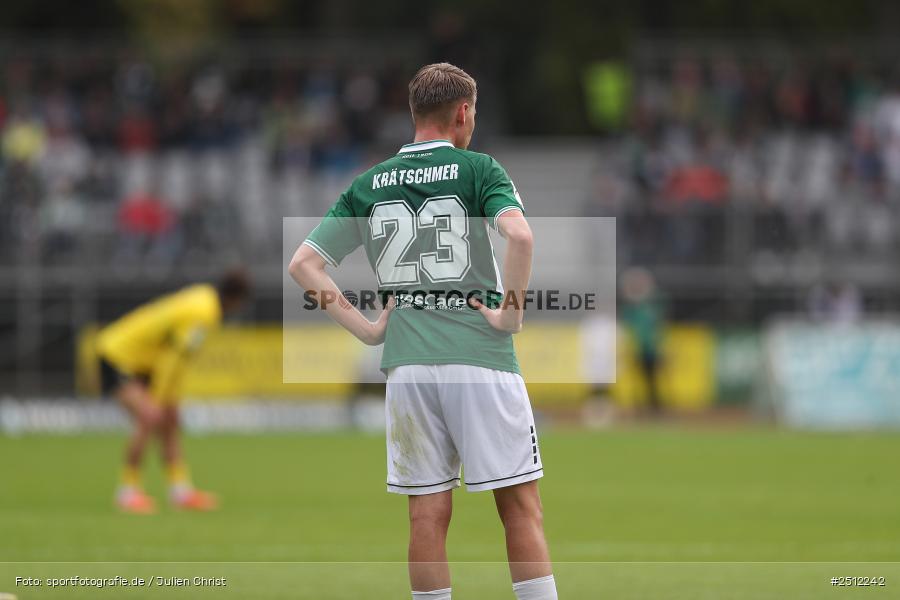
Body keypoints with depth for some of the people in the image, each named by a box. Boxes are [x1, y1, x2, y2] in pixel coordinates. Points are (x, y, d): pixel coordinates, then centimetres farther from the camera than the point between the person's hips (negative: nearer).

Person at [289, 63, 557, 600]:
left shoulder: (369, 184, 11)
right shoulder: (477, 168, -1)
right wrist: (511, 313, -10)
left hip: (406, 367, 4)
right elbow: (519, 235, -20)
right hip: (481, 359, -4)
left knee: (428, 516, 6)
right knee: (521, 508, 0)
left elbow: (304, 264, 9)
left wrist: (366, 328, 8)